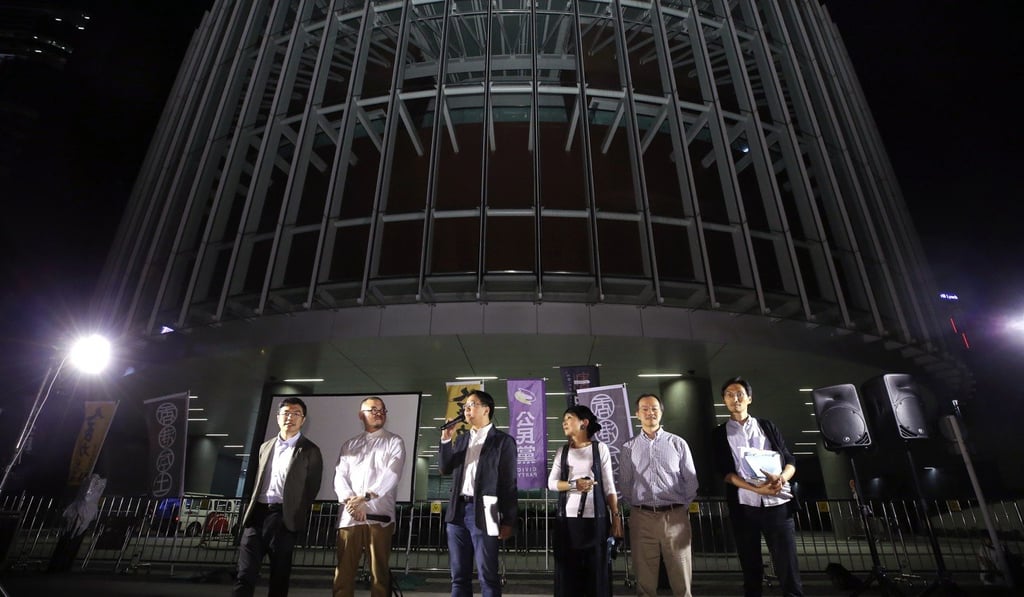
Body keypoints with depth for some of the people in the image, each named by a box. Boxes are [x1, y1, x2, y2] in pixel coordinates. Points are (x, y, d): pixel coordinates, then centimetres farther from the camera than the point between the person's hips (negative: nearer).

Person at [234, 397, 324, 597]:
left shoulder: (310, 451, 0)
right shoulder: (266, 446, 16)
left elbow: (312, 488, 0)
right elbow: (259, 482, 21)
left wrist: (297, 516, -4)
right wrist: (252, 509, 11)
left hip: (283, 516, -4)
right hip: (258, 513, 4)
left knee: (279, 575, 4)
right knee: (245, 575, 1)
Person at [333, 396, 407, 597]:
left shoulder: (394, 442, 7)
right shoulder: (349, 445, 18)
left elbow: (391, 474, -6)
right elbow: (340, 477, 7)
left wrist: (365, 497, -13)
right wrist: (350, 501, -10)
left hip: (379, 516, -3)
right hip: (349, 515, 3)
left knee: (379, 570, 1)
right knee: (344, 570, 2)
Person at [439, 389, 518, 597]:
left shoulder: (503, 441, -2)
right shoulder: (461, 439, 16)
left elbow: (509, 483, -5)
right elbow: (445, 469, 8)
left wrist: (508, 521, -7)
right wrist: (446, 440, -3)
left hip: (483, 512, -6)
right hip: (458, 510, 6)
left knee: (487, 576, 0)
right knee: (459, 576, 13)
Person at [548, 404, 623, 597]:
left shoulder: (600, 448, 1)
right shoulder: (562, 452, 8)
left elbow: (609, 486, 2)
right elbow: (551, 483, 2)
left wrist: (616, 517, -3)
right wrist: (574, 484, -14)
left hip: (596, 518, -2)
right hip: (568, 518, 2)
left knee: (597, 570, 4)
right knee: (568, 570, 6)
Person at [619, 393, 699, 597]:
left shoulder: (678, 443, 4)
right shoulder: (629, 447, 6)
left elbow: (691, 480, 7)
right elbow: (624, 483, 9)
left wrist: (682, 507, 5)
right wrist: (636, 506, 4)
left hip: (675, 516, 0)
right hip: (642, 517, 1)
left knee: (681, 575, 6)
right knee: (644, 576, 9)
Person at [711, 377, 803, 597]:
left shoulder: (767, 426, 13)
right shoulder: (719, 434, 8)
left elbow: (790, 460, 9)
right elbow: (724, 471, -1)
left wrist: (782, 478, -13)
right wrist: (756, 488, -16)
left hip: (778, 503, 0)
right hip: (744, 506, 0)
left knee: (788, 569, 0)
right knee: (751, 569, 10)